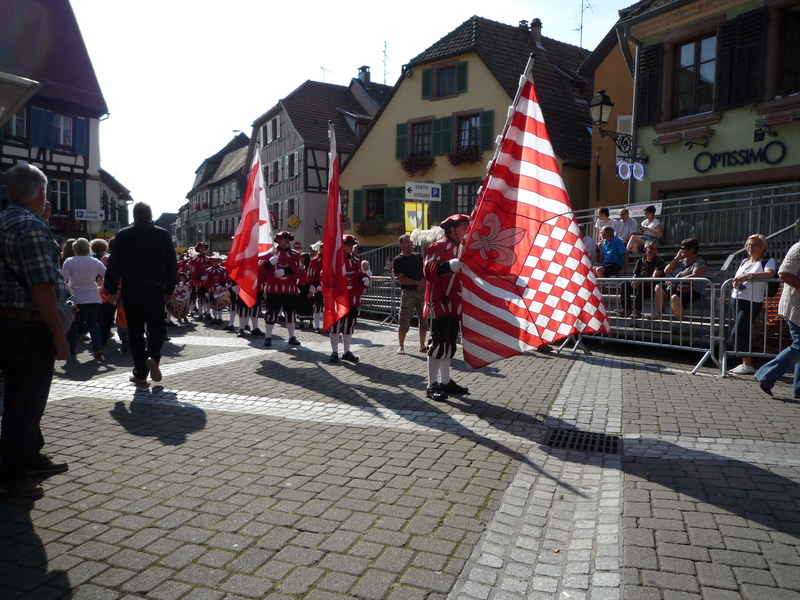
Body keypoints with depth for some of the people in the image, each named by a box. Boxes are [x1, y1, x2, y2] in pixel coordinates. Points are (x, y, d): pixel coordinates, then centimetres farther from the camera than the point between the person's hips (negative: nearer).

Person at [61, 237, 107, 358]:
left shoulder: (69, 262, -7)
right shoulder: (95, 262, -1)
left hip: (75, 299, -1)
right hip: (92, 298, 2)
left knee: (72, 325, 13)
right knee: (93, 323, 5)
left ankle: (71, 349, 20)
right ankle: (98, 349, -8)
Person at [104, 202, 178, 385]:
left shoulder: (123, 235, 0)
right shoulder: (163, 234, 1)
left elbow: (114, 263, -1)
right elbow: (171, 263, 0)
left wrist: (112, 288, 7)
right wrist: (170, 289, 7)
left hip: (131, 289, 0)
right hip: (155, 288, 0)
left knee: (135, 330, 6)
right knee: (157, 326, 13)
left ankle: (140, 373, 7)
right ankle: (153, 356, -14)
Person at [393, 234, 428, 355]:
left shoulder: (418, 256, 15)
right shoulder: (398, 260, 0)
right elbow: (401, 279, -9)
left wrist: (423, 283, -6)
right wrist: (417, 283, -14)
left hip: (422, 291, 5)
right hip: (407, 292, -4)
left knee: (424, 320, 6)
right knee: (404, 321, -3)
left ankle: (422, 346, 17)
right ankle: (401, 346, 10)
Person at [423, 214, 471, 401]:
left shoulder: (461, 249, 19)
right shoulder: (437, 247, -9)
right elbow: (429, 271, -24)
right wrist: (448, 266, -39)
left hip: (455, 306, 9)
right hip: (440, 305, -9)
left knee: (449, 344, 12)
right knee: (439, 343, -9)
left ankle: (445, 381, 21)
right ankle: (432, 385, -3)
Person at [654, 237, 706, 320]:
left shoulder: (700, 262, -3)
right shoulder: (681, 261, 19)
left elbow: (695, 276, -22)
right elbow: (666, 271, 15)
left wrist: (676, 280, -24)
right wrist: (676, 258, 9)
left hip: (692, 292, -9)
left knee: (675, 298, -36)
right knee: (659, 288, -2)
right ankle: (658, 314, -8)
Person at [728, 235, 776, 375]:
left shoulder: (768, 261, -3)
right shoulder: (745, 261, 18)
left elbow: (770, 274, -24)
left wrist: (748, 275, -33)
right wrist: (736, 282, 0)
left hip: (752, 303, -7)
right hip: (736, 300, 7)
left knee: (737, 334, -13)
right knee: (744, 334, 9)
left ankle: (748, 365, -5)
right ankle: (744, 364, 14)